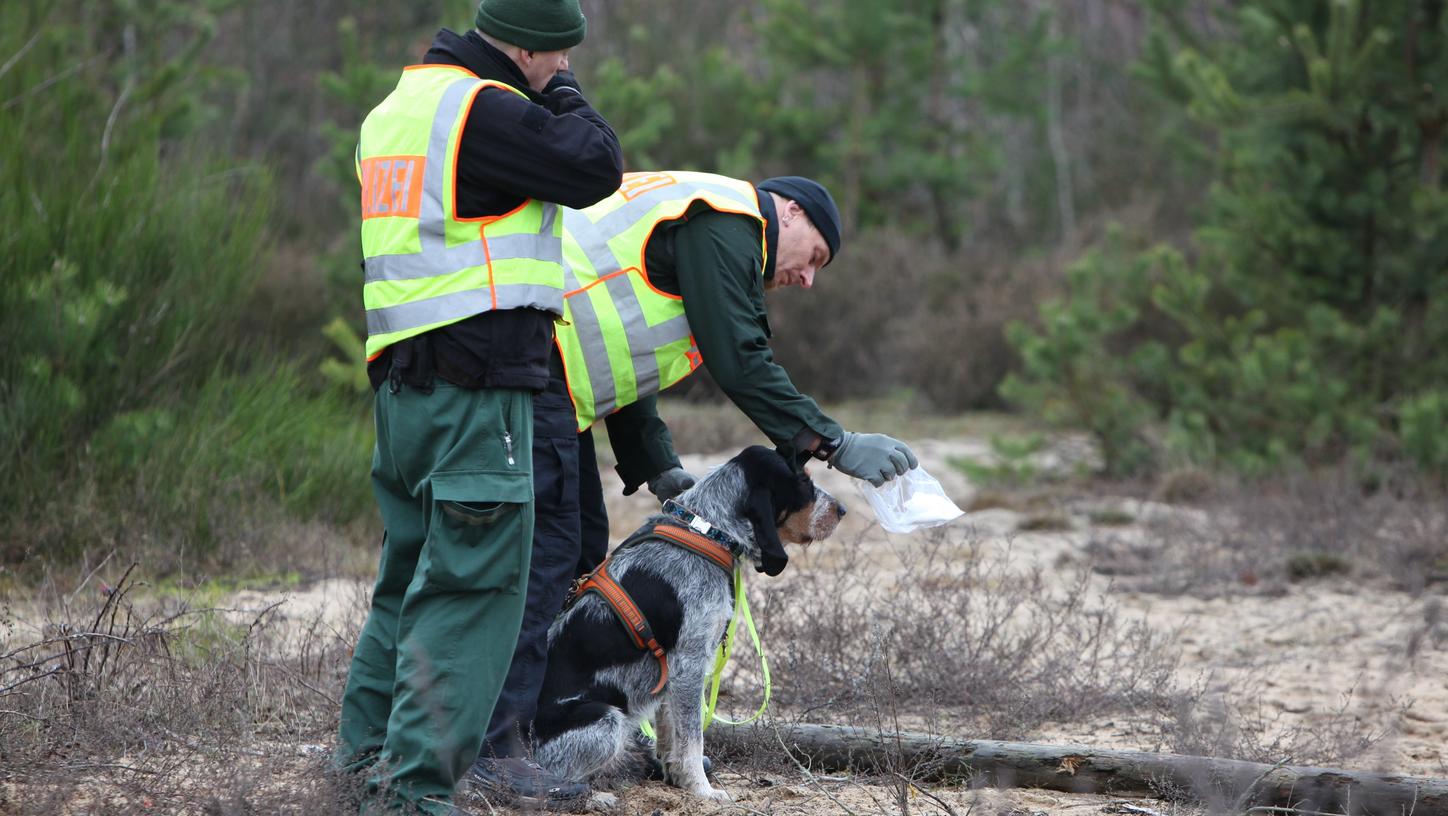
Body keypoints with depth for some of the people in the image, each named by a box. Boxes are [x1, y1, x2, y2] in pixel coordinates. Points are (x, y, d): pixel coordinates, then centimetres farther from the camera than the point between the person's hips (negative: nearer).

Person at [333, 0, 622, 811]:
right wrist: (563, 95, 1)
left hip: (403, 376, 10)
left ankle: (368, 742, 29)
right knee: (474, 579, -7)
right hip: (477, 385, -10)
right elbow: (597, 167, -12)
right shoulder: (485, 110, -14)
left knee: (417, 559, 21)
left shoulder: (397, 107, 17)